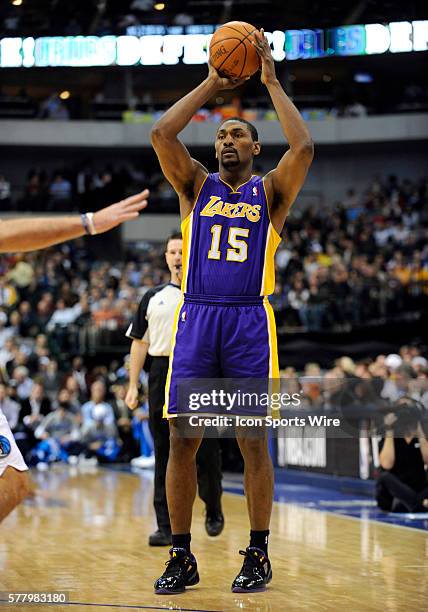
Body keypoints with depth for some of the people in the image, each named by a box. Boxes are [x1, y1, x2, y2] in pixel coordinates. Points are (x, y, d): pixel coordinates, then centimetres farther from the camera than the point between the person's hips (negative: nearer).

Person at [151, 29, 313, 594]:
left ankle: (258, 555, 9)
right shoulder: (197, 185, 13)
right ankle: (182, 557, 7)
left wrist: (271, 82, -5)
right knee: (182, 439, -1)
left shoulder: (270, 192, 8)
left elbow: (304, 148, -10)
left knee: (253, 440, 0)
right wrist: (210, 85, 0)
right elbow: (160, 135, -3)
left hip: (249, 322, -1)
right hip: (196, 318, 2)